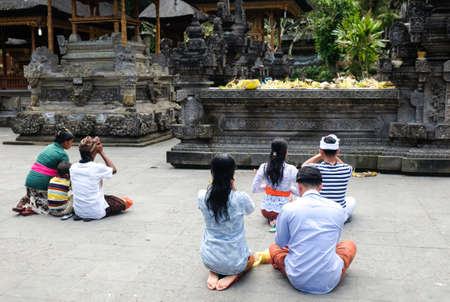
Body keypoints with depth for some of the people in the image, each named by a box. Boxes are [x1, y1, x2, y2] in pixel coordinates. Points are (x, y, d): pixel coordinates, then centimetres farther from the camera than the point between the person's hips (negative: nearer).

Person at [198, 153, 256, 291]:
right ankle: (234, 275, 2)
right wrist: (233, 188, -7)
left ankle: (213, 272, 10)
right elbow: (250, 209, 2)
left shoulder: (202, 196, -14)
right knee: (251, 258, 34)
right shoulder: (240, 198, -23)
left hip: (208, 259, 3)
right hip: (234, 261, -3)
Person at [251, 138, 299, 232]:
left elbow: (254, 189, -1)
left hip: (266, 210, 6)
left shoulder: (263, 167, -9)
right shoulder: (291, 169, -17)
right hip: (283, 210, -6)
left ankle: (272, 220, 11)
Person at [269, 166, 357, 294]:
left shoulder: (288, 209, -7)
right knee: (350, 245, 28)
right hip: (330, 282, 1)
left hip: (298, 280, -1)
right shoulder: (338, 209, 0)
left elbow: (281, 243, 8)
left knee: (274, 247, 27)